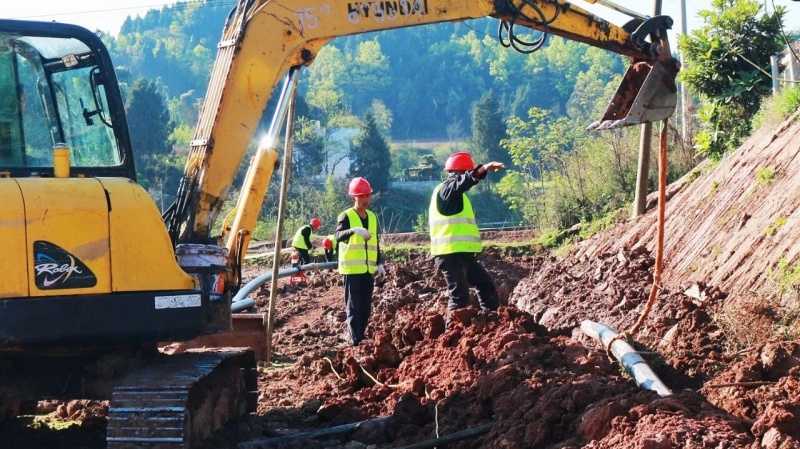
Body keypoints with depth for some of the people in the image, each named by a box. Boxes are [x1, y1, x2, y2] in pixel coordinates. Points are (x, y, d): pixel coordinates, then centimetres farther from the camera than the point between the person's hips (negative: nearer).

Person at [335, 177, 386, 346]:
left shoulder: (373, 217, 13)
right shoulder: (346, 216, -7)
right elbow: (338, 236, -26)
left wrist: (379, 264, 12)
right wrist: (354, 230, -44)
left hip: (368, 270, 6)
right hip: (352, 269, -6)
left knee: (366, 308, 8)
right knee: (353, 307, -7)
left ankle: (361, 339, 17)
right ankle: (356, 342, -8)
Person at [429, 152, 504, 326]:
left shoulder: (456, 195, 23)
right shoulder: (447, 189, -8)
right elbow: (465, 181, -29)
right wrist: (484, 169, -43)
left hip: (463, 254, 10)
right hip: (451, 254, -10)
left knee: (486, 285, 14)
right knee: (459, 297, -12)